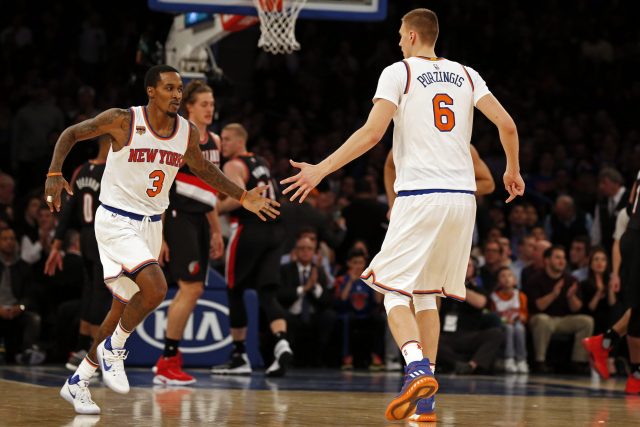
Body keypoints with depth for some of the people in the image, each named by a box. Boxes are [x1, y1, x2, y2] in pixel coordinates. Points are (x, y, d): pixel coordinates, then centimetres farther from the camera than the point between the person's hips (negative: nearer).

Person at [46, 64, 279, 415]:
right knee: (155, 287, -26)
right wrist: (54, 173, -17)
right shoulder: (122, 120, -14)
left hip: (151, 225, 6)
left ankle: (78, 381, 25)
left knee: (123, 308, 11)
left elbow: (202, 168, 18)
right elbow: (71, 134, -3)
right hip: (116, 222, -6)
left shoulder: (188, 132, 0)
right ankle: (114, 347, -1)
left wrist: (242, 197, 13)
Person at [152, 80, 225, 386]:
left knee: (191, 291, 9)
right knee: (191, 289, -13)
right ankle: (168, 362, -5)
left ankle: (168, 361, 17)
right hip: (178, 218, -8)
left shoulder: (214, 141, 13)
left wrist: (216, 231, 19)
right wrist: (157, 235, -18)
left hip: (200, 220, 8)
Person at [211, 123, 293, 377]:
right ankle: (282, 343, -24)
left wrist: (214, 210, -9)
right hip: (274, 230, 7)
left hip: (249, 230, -7)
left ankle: (239, 357, 9)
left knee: (234, 291, 6)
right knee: (267, 292, 1)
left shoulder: (233, 166, -6)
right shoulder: (261, 163, 20)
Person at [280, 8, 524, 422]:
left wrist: (322, 169, -8)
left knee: (394, 290, 2)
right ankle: (425, 393, 12)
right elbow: (507, 125, 6)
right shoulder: (466, 75, 14)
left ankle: (418, 369, -23)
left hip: (419, 197, -5)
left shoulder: (399, 72, 0)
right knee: (426, 293, 16)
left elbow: (372, 132, -11)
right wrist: (513, 172, 23)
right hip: (462, 198, 5)